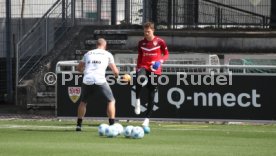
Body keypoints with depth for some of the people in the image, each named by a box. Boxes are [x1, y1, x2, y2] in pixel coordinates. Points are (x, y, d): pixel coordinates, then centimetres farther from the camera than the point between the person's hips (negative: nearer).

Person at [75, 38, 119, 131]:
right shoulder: (107, 54, 13)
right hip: (100, 81, -3)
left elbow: (79, 68, 28)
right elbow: (115, 71, 14)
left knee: (83, 101, 25)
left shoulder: (88, 54, 21)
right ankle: (112, 125, 2)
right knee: (111, 101, 12)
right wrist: (116, 74, 38)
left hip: (87, 81, 3)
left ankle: (79, 125, 20)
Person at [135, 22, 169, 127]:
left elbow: (166, 54, 4)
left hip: (155, 70, -1)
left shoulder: (160, 42, -3)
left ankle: (147, 118, 12)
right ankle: (138, 100, -20)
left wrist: (160, 61, -16)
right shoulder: (141, 43, 6)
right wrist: (137, 68, 8)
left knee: (151, 95, 3)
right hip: (144, 67, 1)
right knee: (140, 78, -37)